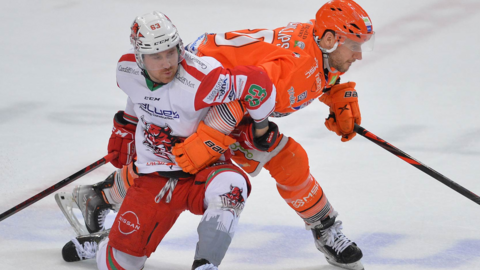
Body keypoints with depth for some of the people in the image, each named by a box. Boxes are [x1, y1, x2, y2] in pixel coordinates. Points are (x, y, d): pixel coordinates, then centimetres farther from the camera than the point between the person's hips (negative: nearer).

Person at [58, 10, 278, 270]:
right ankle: (104, 245, 39)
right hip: (153, 177, 4)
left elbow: (257, 83, -27)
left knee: (230, 185, -40)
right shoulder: (128, 70, -10)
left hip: (202, 170, -4)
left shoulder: (197, 81, -30)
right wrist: (124, 131, 26)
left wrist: (259, 126, -11)